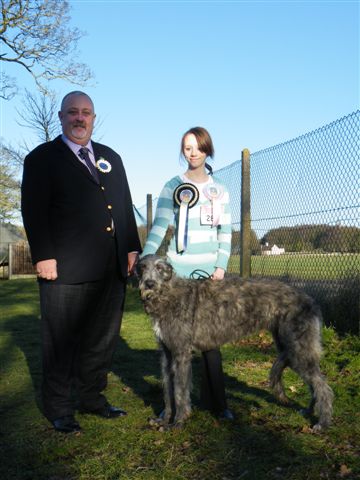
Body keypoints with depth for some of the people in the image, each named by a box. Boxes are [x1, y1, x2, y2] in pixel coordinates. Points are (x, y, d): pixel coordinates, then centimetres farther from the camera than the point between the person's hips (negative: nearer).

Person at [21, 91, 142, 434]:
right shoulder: (42, 158, 3)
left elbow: (125, 206, 18)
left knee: (102, 340, 12)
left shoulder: (110, 157, 19)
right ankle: (58, 409, 20)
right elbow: (33, 211, -6)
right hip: (65, 268, -5)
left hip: (111, 269, 5)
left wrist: (132, 248, 10)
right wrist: (43, 256, -14)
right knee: (61, 343, 5)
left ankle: (92, 399, 28)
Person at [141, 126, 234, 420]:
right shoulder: (172, 187, 5)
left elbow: (225, 232, 8)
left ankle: (214, 401, 13)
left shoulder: (220, 190, 10)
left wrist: (222, 266, -4)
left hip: (209, 270, 1)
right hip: (178, 270, -1)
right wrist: (144, 259, -16)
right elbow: (159, 227, -3)